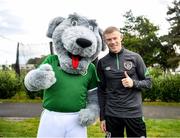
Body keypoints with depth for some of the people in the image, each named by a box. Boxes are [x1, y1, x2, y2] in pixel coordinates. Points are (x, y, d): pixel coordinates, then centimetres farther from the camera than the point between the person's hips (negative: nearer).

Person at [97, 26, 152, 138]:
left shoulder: (135, 57, -2)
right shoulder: (102, 62, 2)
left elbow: (148, 82, 3)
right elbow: (101, 91, 6)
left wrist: (133, 83, -17)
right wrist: (102, 116, 5)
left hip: (134, 113, -1)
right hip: (111, 114, 1)